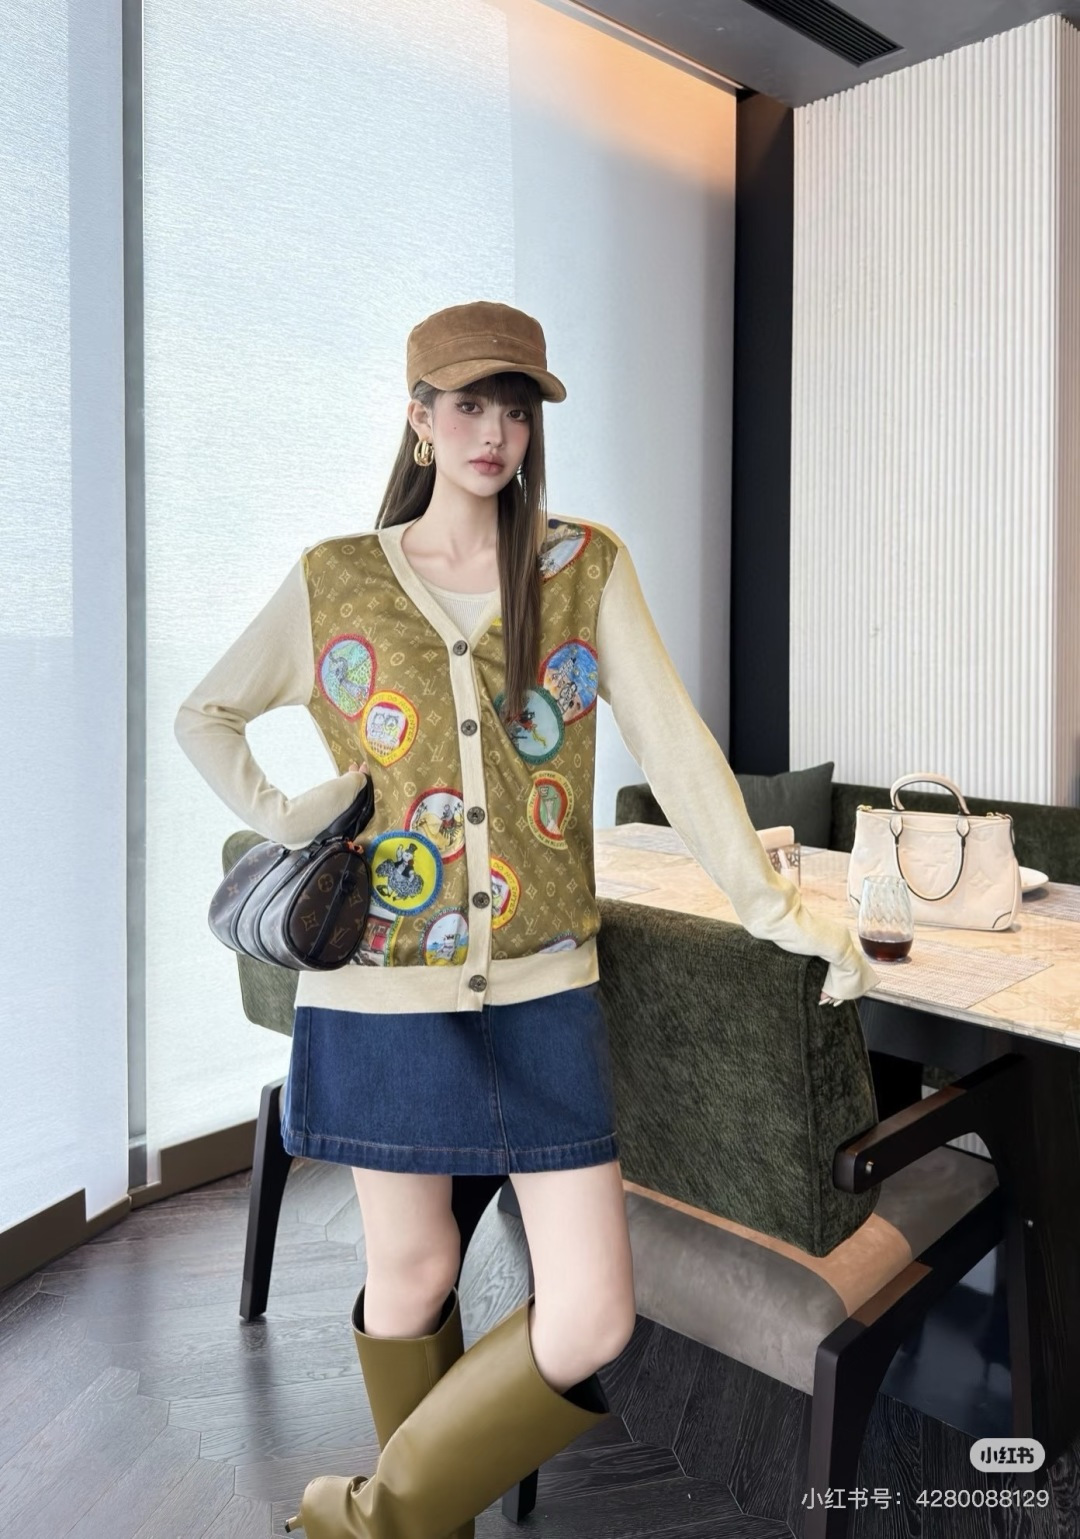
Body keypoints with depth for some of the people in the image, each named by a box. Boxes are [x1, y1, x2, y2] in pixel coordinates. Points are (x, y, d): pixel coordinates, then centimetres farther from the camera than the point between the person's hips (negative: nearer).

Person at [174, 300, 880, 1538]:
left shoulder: (587, 566, 2)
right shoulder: (334, 581, 2)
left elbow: (672, 744, -4)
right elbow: (205, 714, 14)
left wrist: (770, 903, -12)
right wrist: (282, 821, -1)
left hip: (541, 989, 1)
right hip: (380, 989, 0)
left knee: (593, 1319, 0)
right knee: (412, 1275, 15)